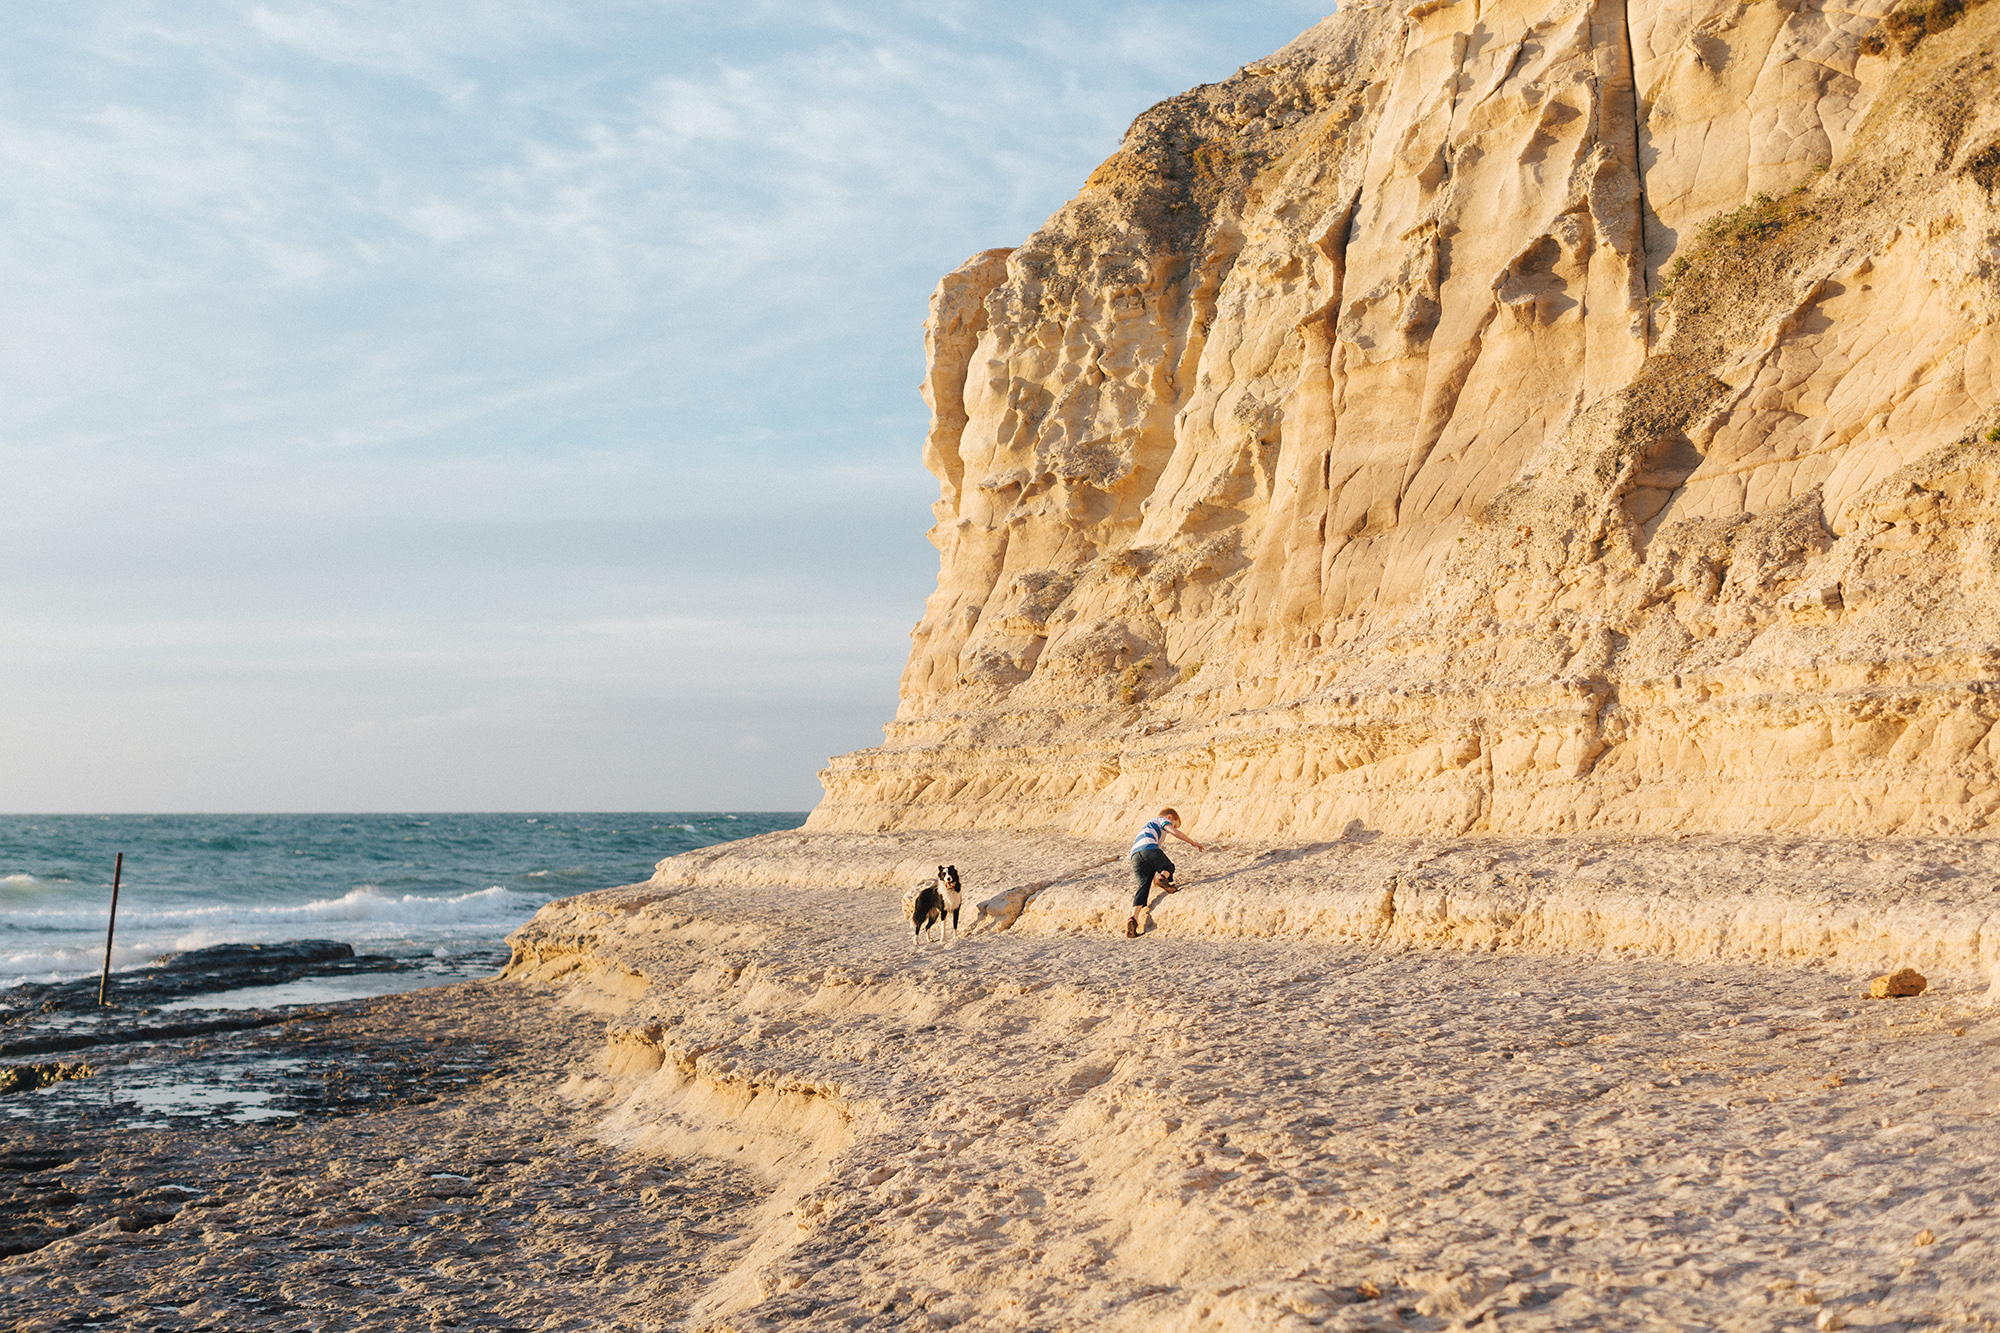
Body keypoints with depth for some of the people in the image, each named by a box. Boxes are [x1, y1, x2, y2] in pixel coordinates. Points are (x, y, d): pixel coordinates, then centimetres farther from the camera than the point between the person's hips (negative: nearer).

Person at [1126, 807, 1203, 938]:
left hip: (1135, 855, 6)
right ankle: (1164, 876, -17)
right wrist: (1193, 843, 7)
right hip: (1149, 849, -6)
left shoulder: (1149, 824, 44)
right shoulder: (1161, 820, 22)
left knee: (1143, 886, -2)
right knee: (1169, 867, 19)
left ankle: (1134, 918, -23)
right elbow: (1174, 832, -1)